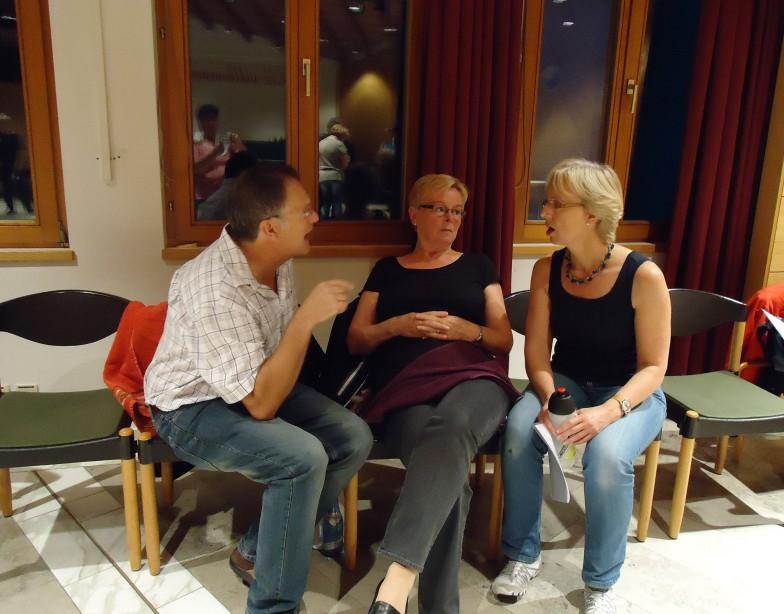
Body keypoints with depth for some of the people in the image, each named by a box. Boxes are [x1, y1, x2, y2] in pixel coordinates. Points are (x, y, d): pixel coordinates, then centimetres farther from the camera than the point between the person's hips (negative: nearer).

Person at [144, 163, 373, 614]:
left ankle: (257, 551, 8)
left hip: (257, 382, 8)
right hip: (193, 407, -8)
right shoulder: (214, 292, -32)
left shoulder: (276, 259, -6)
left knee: (354, 438, -8)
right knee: (303, 457, -30)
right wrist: (307, 318, -34)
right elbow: (260, 403, -33)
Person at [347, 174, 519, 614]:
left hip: (472, 379, 0)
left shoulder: (478, 266, 24)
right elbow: (356, 341, 19)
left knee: (451, 429, -40)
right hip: (406, 387, 1)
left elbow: (505, 340, 19)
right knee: (446, 473, -35)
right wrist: (397, 325, -2)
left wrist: (467, 330, -3)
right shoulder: (387, 269, 24)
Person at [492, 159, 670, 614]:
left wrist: (609, 410, -31)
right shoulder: (547, 270, -6)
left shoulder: (643, 276, -19)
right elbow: (537, 351, -5)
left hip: (631, 391, -3)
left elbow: (653, 366, -14)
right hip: (566, 383, 3)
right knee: (519, 430, -28)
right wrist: (549, 398, -24)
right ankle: (524, 556, -5)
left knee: (607, 454, -34)